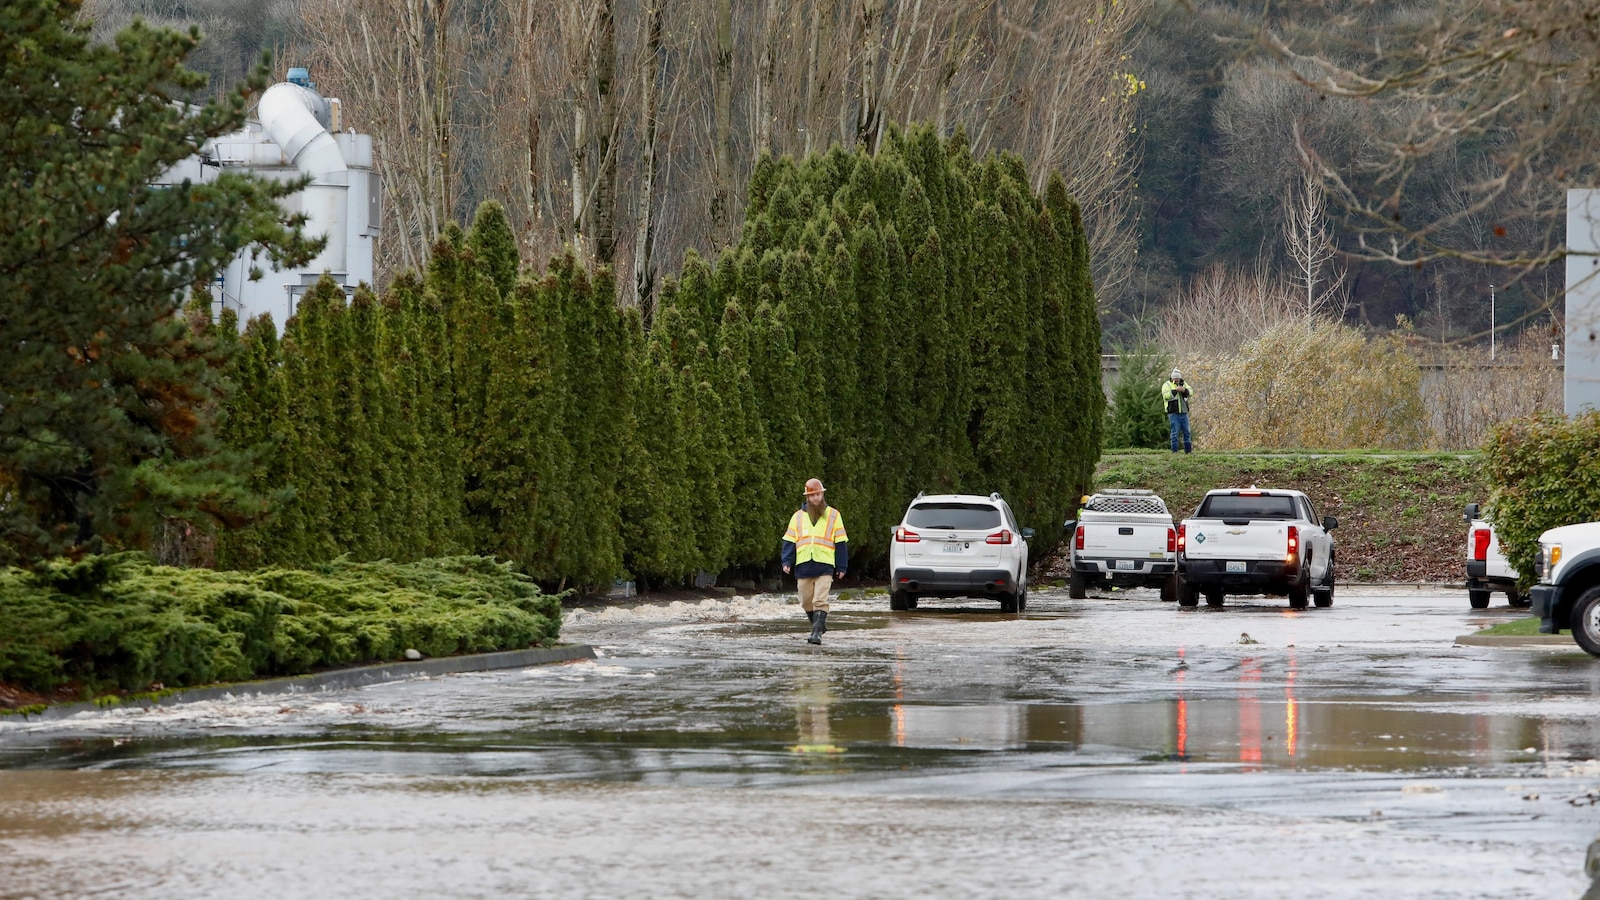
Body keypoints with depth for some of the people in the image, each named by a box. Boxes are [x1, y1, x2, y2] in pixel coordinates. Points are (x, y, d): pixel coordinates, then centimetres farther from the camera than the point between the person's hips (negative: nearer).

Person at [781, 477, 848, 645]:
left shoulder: (833, 515, 8)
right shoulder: (798, 516, 12)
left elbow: (841, 543, 9)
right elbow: (789, 541, 10)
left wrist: (842, 567, 5)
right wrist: (787, 562, -3)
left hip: (825, 567, -3)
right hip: (803, 566, 3)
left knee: (820, 601, -14)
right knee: (807, 602, 8)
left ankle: (817, 632, -18)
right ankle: (819, 625, 28)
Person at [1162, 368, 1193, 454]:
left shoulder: (1183, 383, 14)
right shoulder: (1167, 385, -2)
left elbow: (1190, 392, 4)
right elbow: (1166, 395, -17)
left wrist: (1184, 390, -16)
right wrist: (1175, 390, -24)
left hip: (1184, 412, 5)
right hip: (1173, 413, -5)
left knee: (1186, 432, 8)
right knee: (1174, 432, -6)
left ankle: (1188, 450, 15)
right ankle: (1174, 451, -2)